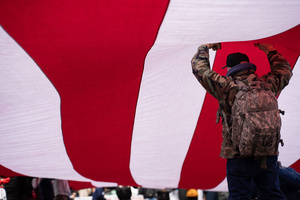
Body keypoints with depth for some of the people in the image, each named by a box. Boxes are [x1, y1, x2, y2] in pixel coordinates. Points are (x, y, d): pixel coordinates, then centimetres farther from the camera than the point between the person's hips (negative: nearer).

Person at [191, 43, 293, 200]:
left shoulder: (226, 87, -9)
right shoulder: (267, 84, 2)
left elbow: (198, 66, 0)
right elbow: (285, 70, 24)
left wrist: (207, 46, 15)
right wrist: (268, 50, 29)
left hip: (238, 156, -3)